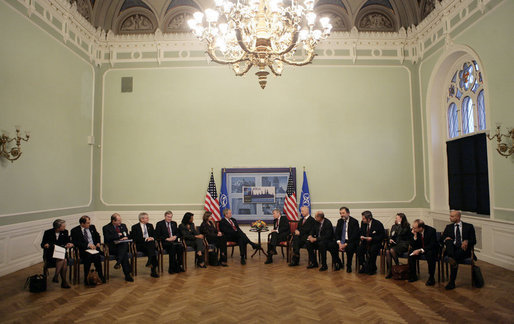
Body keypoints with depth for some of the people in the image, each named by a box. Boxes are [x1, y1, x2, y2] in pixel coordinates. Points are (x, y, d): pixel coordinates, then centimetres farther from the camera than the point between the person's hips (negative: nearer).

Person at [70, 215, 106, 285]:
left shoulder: (92, 227, 14)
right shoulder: (75, 230, 1)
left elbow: (97, 236, 28)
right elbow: (75, 243, -8)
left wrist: (98, 243, 7)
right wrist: (88, 245, -17)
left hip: (94, 247, 3)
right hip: (83, 250, -3)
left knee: (96, 256, -31)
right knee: (88, 256, -35)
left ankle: (100, 276, -22)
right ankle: (86, 278, -20)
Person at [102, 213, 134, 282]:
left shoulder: (123, 226, 19)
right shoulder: (106, 228, 3)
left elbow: (128, 235, 18)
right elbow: (108, 238, -11)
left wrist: (125, 237, -6)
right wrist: (118, 235, -7)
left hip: (123, 245, 4)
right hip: (112, 247, -4)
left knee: (124, 244, -35)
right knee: (124, 254, -33)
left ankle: (118, 262, -42)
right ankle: (127, 275, -34)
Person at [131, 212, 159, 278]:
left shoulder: (150, 225, 18)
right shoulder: (135, 227, 3)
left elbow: (154, 235, 15)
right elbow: (135, 238, -8)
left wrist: (152, 238, -8)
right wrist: (145, 239, -17)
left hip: (151, 244, 4)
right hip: (140, 245, -4)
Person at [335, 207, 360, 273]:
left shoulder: (354, 221, -8)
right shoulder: (339, 221, 8)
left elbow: (355, 235, -15)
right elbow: (336, 233, 4)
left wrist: (346, 244, -23)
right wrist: (339, 243, -14)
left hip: (351, 241, -5)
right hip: (341, 241, 5)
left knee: (349, 248, -35)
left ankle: (348, 266, -11)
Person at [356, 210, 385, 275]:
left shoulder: (378, 224, -13)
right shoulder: (363, 223, 2)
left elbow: (382, 235, -10)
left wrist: (372, 238, -21)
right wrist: (361, 236, -7)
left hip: (375, 243, -4)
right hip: (365, 242, 5)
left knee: (372, 251, -33)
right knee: (359, 250, -22)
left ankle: (372, 269, -10)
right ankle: (364, 266, -3)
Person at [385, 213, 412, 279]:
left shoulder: (406, 226, -5)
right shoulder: (393, 226, 15)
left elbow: (400, 233, -22)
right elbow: (391, 236, 21)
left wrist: (399, 223, -14)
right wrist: (390, 239, -3)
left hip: (404, 244, -6)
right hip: (395, 243, 6)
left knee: (392, 250, -33)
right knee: (387, 251, -26)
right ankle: (390, 271, -24)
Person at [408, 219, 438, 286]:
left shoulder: (431, 231, -22)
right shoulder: (415, 231, -11)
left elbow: (432, 245, -24)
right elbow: (412, 246, -7)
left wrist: (420, 250, -32)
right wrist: (415, 236, -23)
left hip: (431, 249, -4)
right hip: (419, 249, 4)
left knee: (430, 254, -35)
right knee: (411, 253, -21)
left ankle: (431, 278, -20)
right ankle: (413, 276, -7)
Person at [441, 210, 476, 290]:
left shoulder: (469, 226, 11)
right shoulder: (449, 227, 18)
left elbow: (474, 241, 6)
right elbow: (442, 238, 14)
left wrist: (467, 241, -17)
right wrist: (446, 239, -11)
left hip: (463, 249, -2)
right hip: (452, 248, 2)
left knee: (453, 260, -34)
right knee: (449, 241, -32)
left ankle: (452, 282, -26)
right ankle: (452, 258, -48)